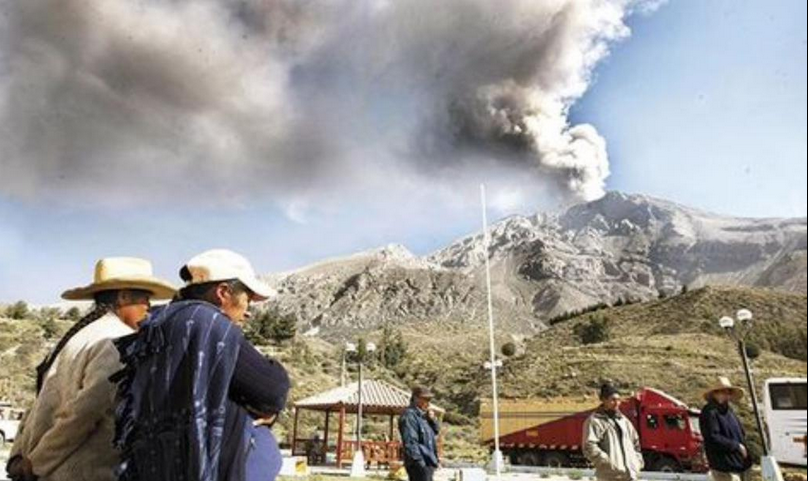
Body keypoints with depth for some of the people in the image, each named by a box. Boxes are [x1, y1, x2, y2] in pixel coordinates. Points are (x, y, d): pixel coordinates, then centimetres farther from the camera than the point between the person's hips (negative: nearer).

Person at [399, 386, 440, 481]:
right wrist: (419, 462, -23)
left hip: (428, 463, 10)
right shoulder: (409, 416, -16)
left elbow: (436, 431, 19)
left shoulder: (422, 415, 14)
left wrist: (433, 419, 0)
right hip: (420, 464, -10)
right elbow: (410, 442, -21)